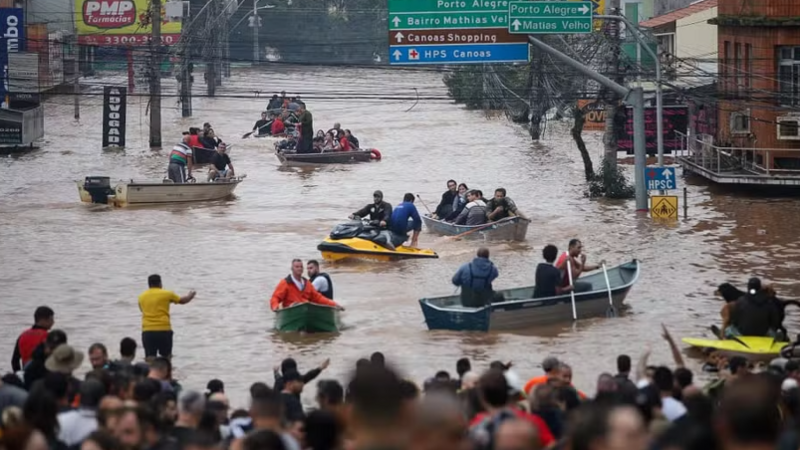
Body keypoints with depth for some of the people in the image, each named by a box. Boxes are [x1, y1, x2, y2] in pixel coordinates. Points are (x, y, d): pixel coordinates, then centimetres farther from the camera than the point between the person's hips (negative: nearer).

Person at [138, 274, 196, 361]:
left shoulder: (142, 297, 9)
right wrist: (191, 295, 40)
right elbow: (183, 301, 17)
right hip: (164, 330, -2)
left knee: (149, 358, -2)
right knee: (166, 357, 13)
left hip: (147, 331, 2)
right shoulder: (166, 294, 2)